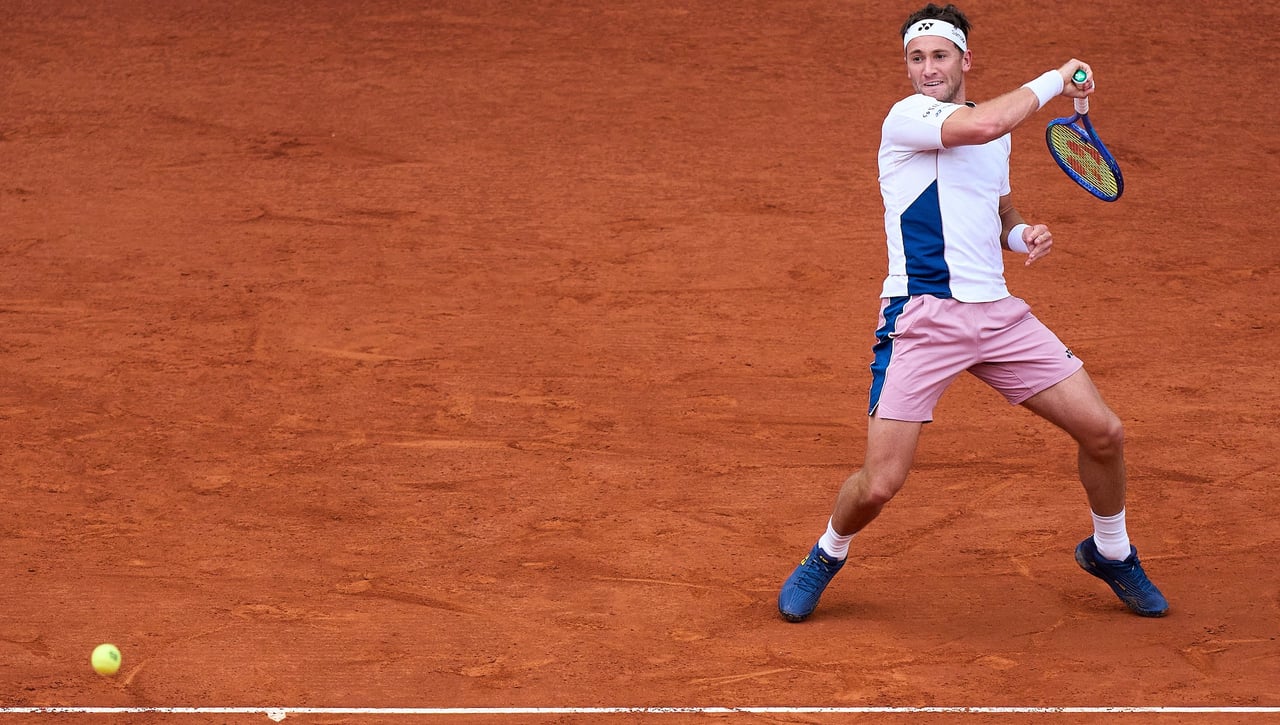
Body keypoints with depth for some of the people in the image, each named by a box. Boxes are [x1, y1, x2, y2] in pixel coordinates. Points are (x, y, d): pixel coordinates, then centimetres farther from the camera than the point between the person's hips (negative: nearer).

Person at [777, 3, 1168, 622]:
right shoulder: (906, 117, -8)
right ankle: (827, 556, 20)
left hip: (996, 311, 6)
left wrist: (1023, 235, 7)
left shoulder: (995, 130, 16)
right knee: (879, 483, -12)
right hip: (921, 315, -6)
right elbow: (981, 124, -28)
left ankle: (1110, 553, 29)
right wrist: (1056, 79, -14)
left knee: (1103, 432, 2)